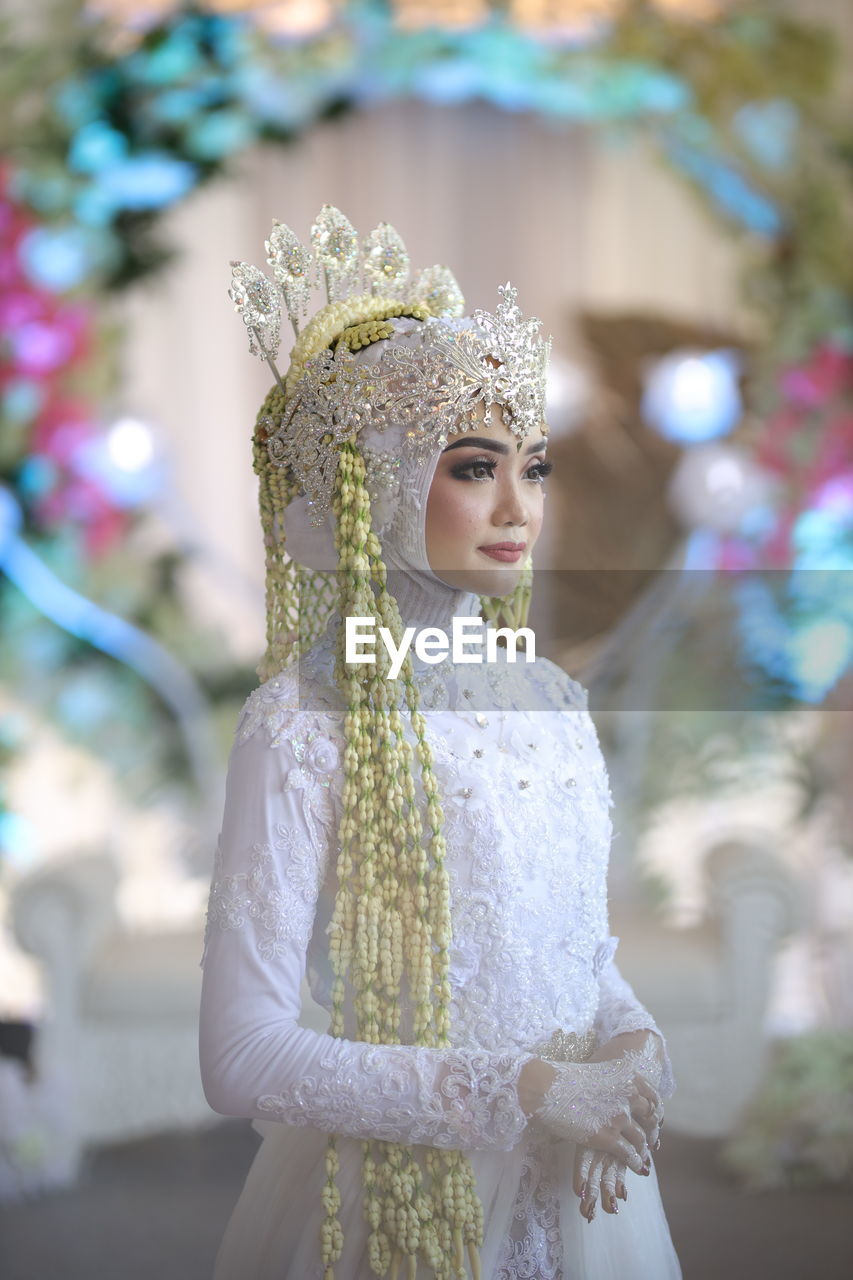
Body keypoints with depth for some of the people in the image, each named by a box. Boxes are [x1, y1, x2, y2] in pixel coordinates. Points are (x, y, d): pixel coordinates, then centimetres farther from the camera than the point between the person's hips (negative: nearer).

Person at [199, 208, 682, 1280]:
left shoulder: (554, 701, 4)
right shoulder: (305, 722, -15)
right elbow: (242, 1057, -20)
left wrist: (632, 1044, -8)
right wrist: (517, 1094, -20)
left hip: (576, 1188, 6)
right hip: (402, 1191, -5)